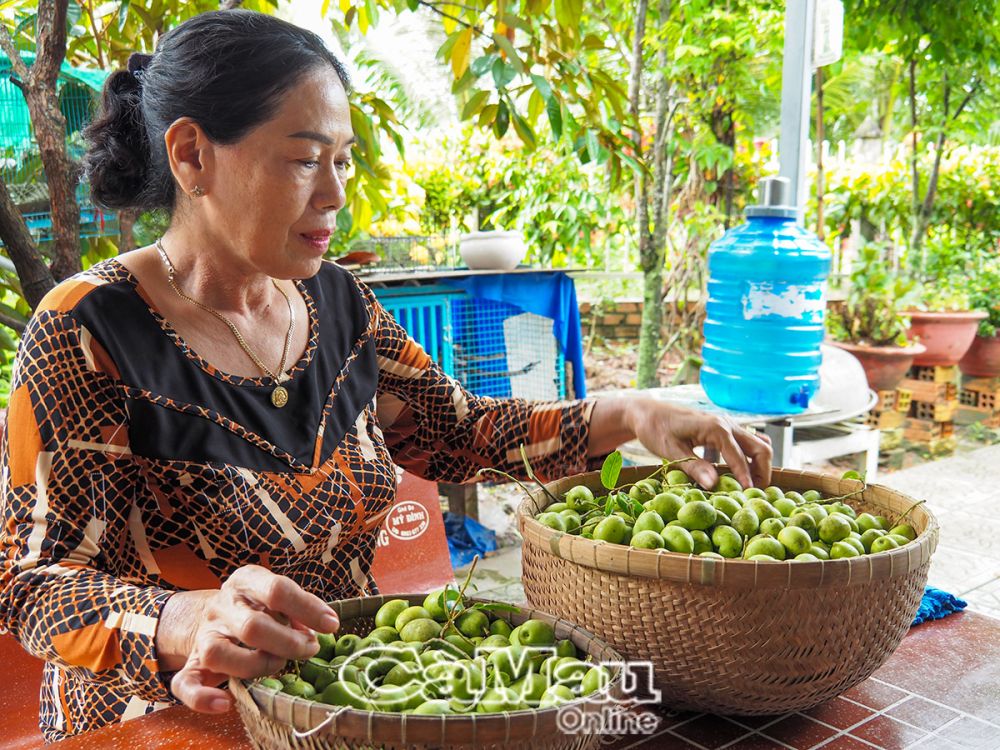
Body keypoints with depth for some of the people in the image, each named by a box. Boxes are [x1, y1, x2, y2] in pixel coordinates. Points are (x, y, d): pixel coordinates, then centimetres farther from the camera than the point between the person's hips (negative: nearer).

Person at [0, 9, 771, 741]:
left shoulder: (335, 301, 1)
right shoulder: (87, 335, -17)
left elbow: (457, 431, 9)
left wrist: (628, 415, -3)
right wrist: (186, 623, -36)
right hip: (160, 721, -5)